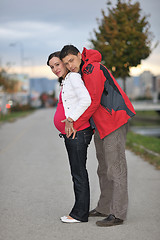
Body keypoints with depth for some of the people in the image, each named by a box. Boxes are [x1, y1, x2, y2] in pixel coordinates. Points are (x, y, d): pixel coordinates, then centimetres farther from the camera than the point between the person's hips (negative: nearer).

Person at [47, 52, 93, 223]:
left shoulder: (73, 77, -10)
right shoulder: (66, 82, 20)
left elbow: (86, 100, -24)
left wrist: (71, 119, -24)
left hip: (77, 132, -10)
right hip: (71, 134, 10)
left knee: (79, 173, -4)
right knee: (77, 172, 14)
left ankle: (80, 214, 3)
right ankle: (81, 210, 22)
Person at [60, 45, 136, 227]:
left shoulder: (93, 69, -16)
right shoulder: (82, 72, 14)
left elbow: (93, 102, -20)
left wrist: (75, 124, -14)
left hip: (114, 121, -11)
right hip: (101, 125, 11)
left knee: (115, 167, -9)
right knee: (104, 168, 16)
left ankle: (118, 214, -6)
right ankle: (104, 208, 27)